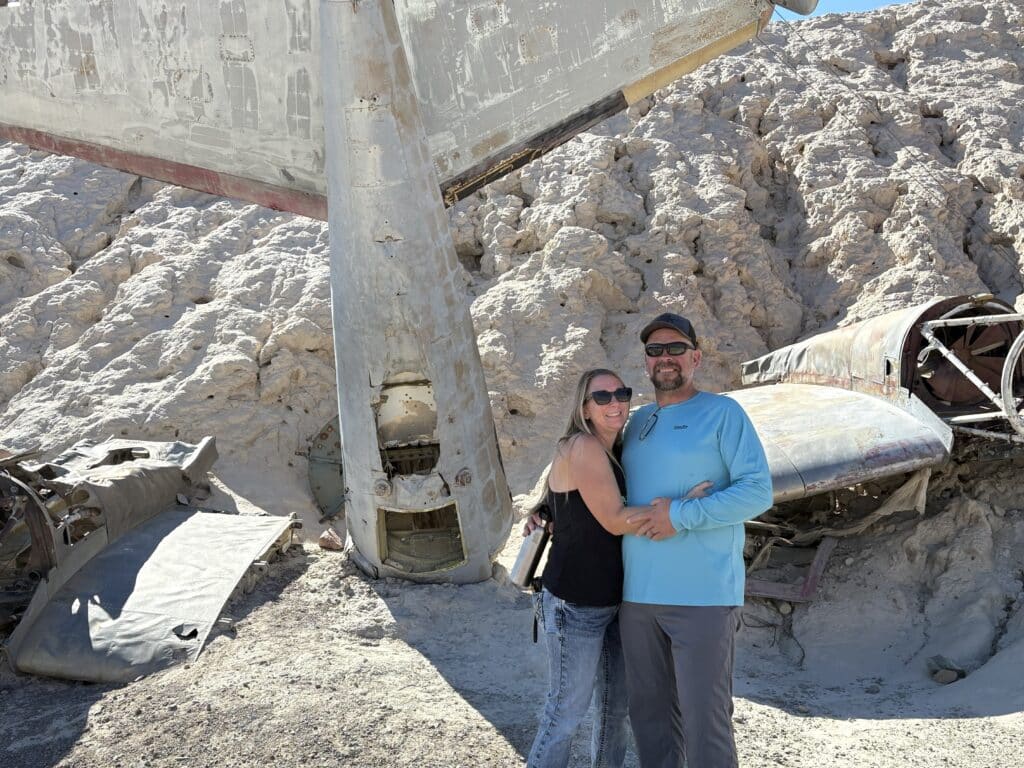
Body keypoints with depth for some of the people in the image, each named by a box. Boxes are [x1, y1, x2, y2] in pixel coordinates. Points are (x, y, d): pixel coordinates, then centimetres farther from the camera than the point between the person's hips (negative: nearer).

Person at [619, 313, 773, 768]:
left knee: (703, 718, -1)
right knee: (649, 713, 13)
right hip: (637, 595, 6)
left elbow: (758, 492, -11)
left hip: (703, 595, -6)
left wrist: (681, 516, -17)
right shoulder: (637, 423, 16)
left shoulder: (723, 413, -2)